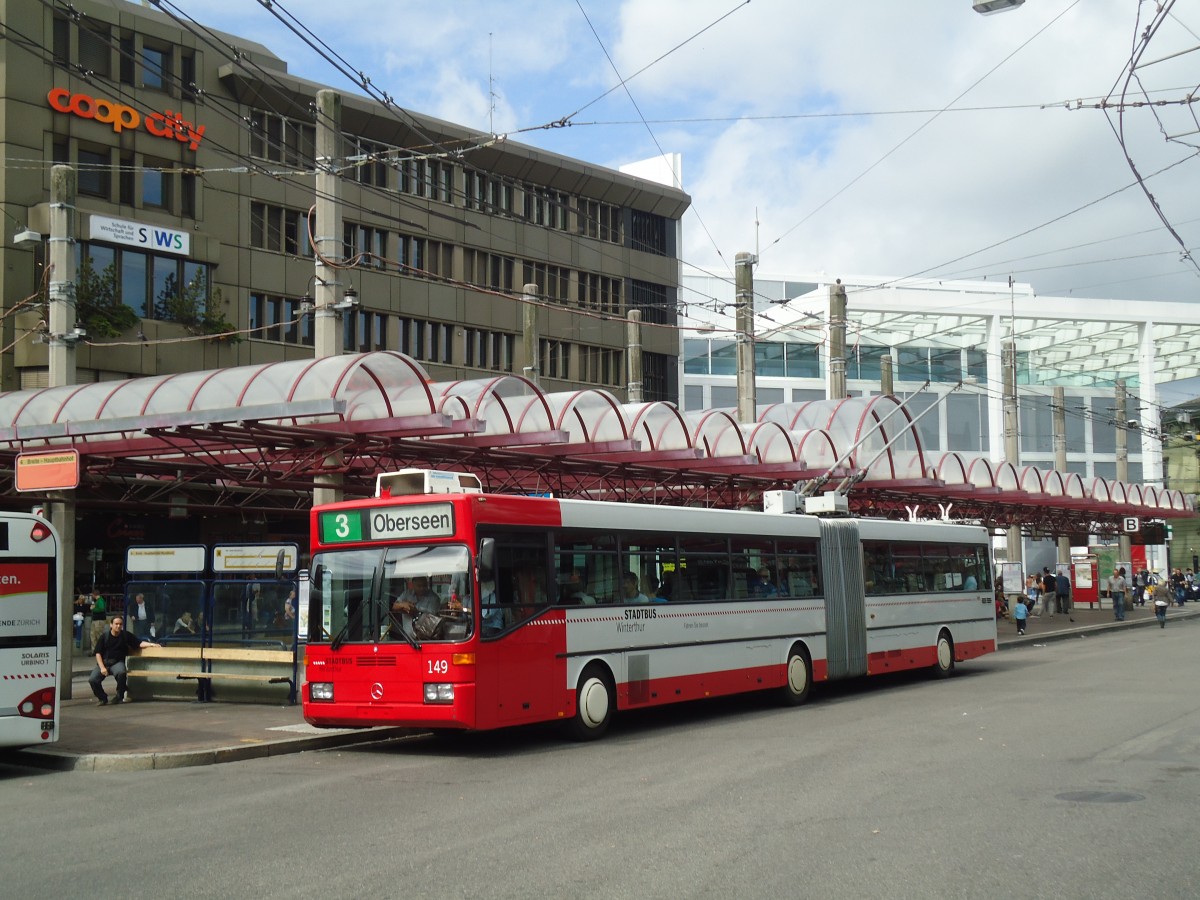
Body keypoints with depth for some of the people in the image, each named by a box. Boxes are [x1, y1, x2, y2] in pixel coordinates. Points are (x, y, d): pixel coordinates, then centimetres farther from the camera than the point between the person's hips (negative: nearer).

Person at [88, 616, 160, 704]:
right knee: (92, 679, -24)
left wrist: (151, 644, -11)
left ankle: (120, 697, -12)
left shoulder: (126, 635, 6)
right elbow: (98, 653, 1)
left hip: (117, 662, -1)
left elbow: (139, 643, 6)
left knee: (121, 673, -36)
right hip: (104, 662, 1)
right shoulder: (104, 636, 2)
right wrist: (102, 668, -11)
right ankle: (102, 698, 5)